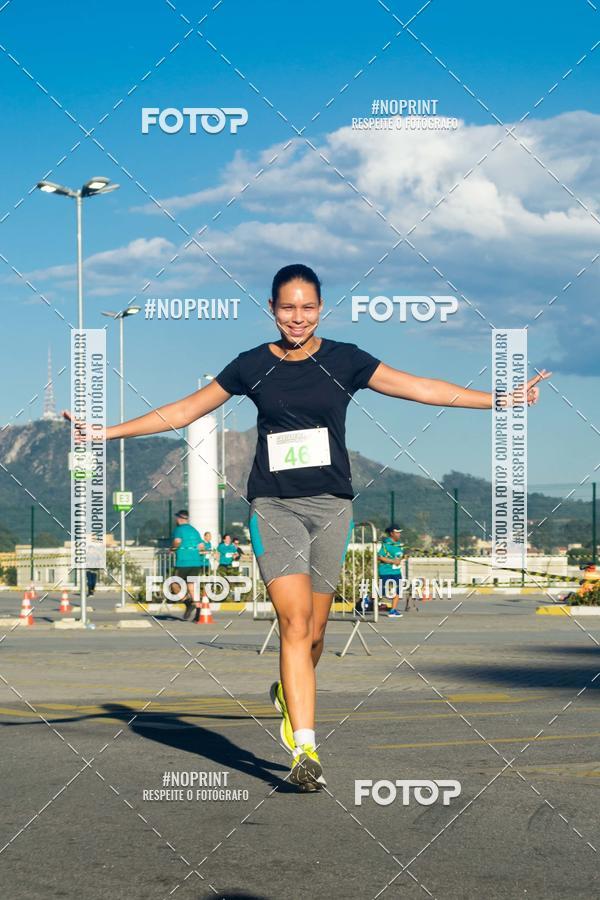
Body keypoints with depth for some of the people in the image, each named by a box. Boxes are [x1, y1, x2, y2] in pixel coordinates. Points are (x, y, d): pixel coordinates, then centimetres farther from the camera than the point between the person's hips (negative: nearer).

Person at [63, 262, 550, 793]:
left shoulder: (344, 361, 4)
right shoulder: (252, 366, 4)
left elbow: (421, 389, 6)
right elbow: (183, 412, 10)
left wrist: (500, 399, 3)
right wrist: (108, 432, 8)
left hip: (330, 506, 1)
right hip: (273, 506, -1)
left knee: (313, 631, 4)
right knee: (295, 624, -13)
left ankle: (290, 695, 37)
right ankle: (306, 750, -15)